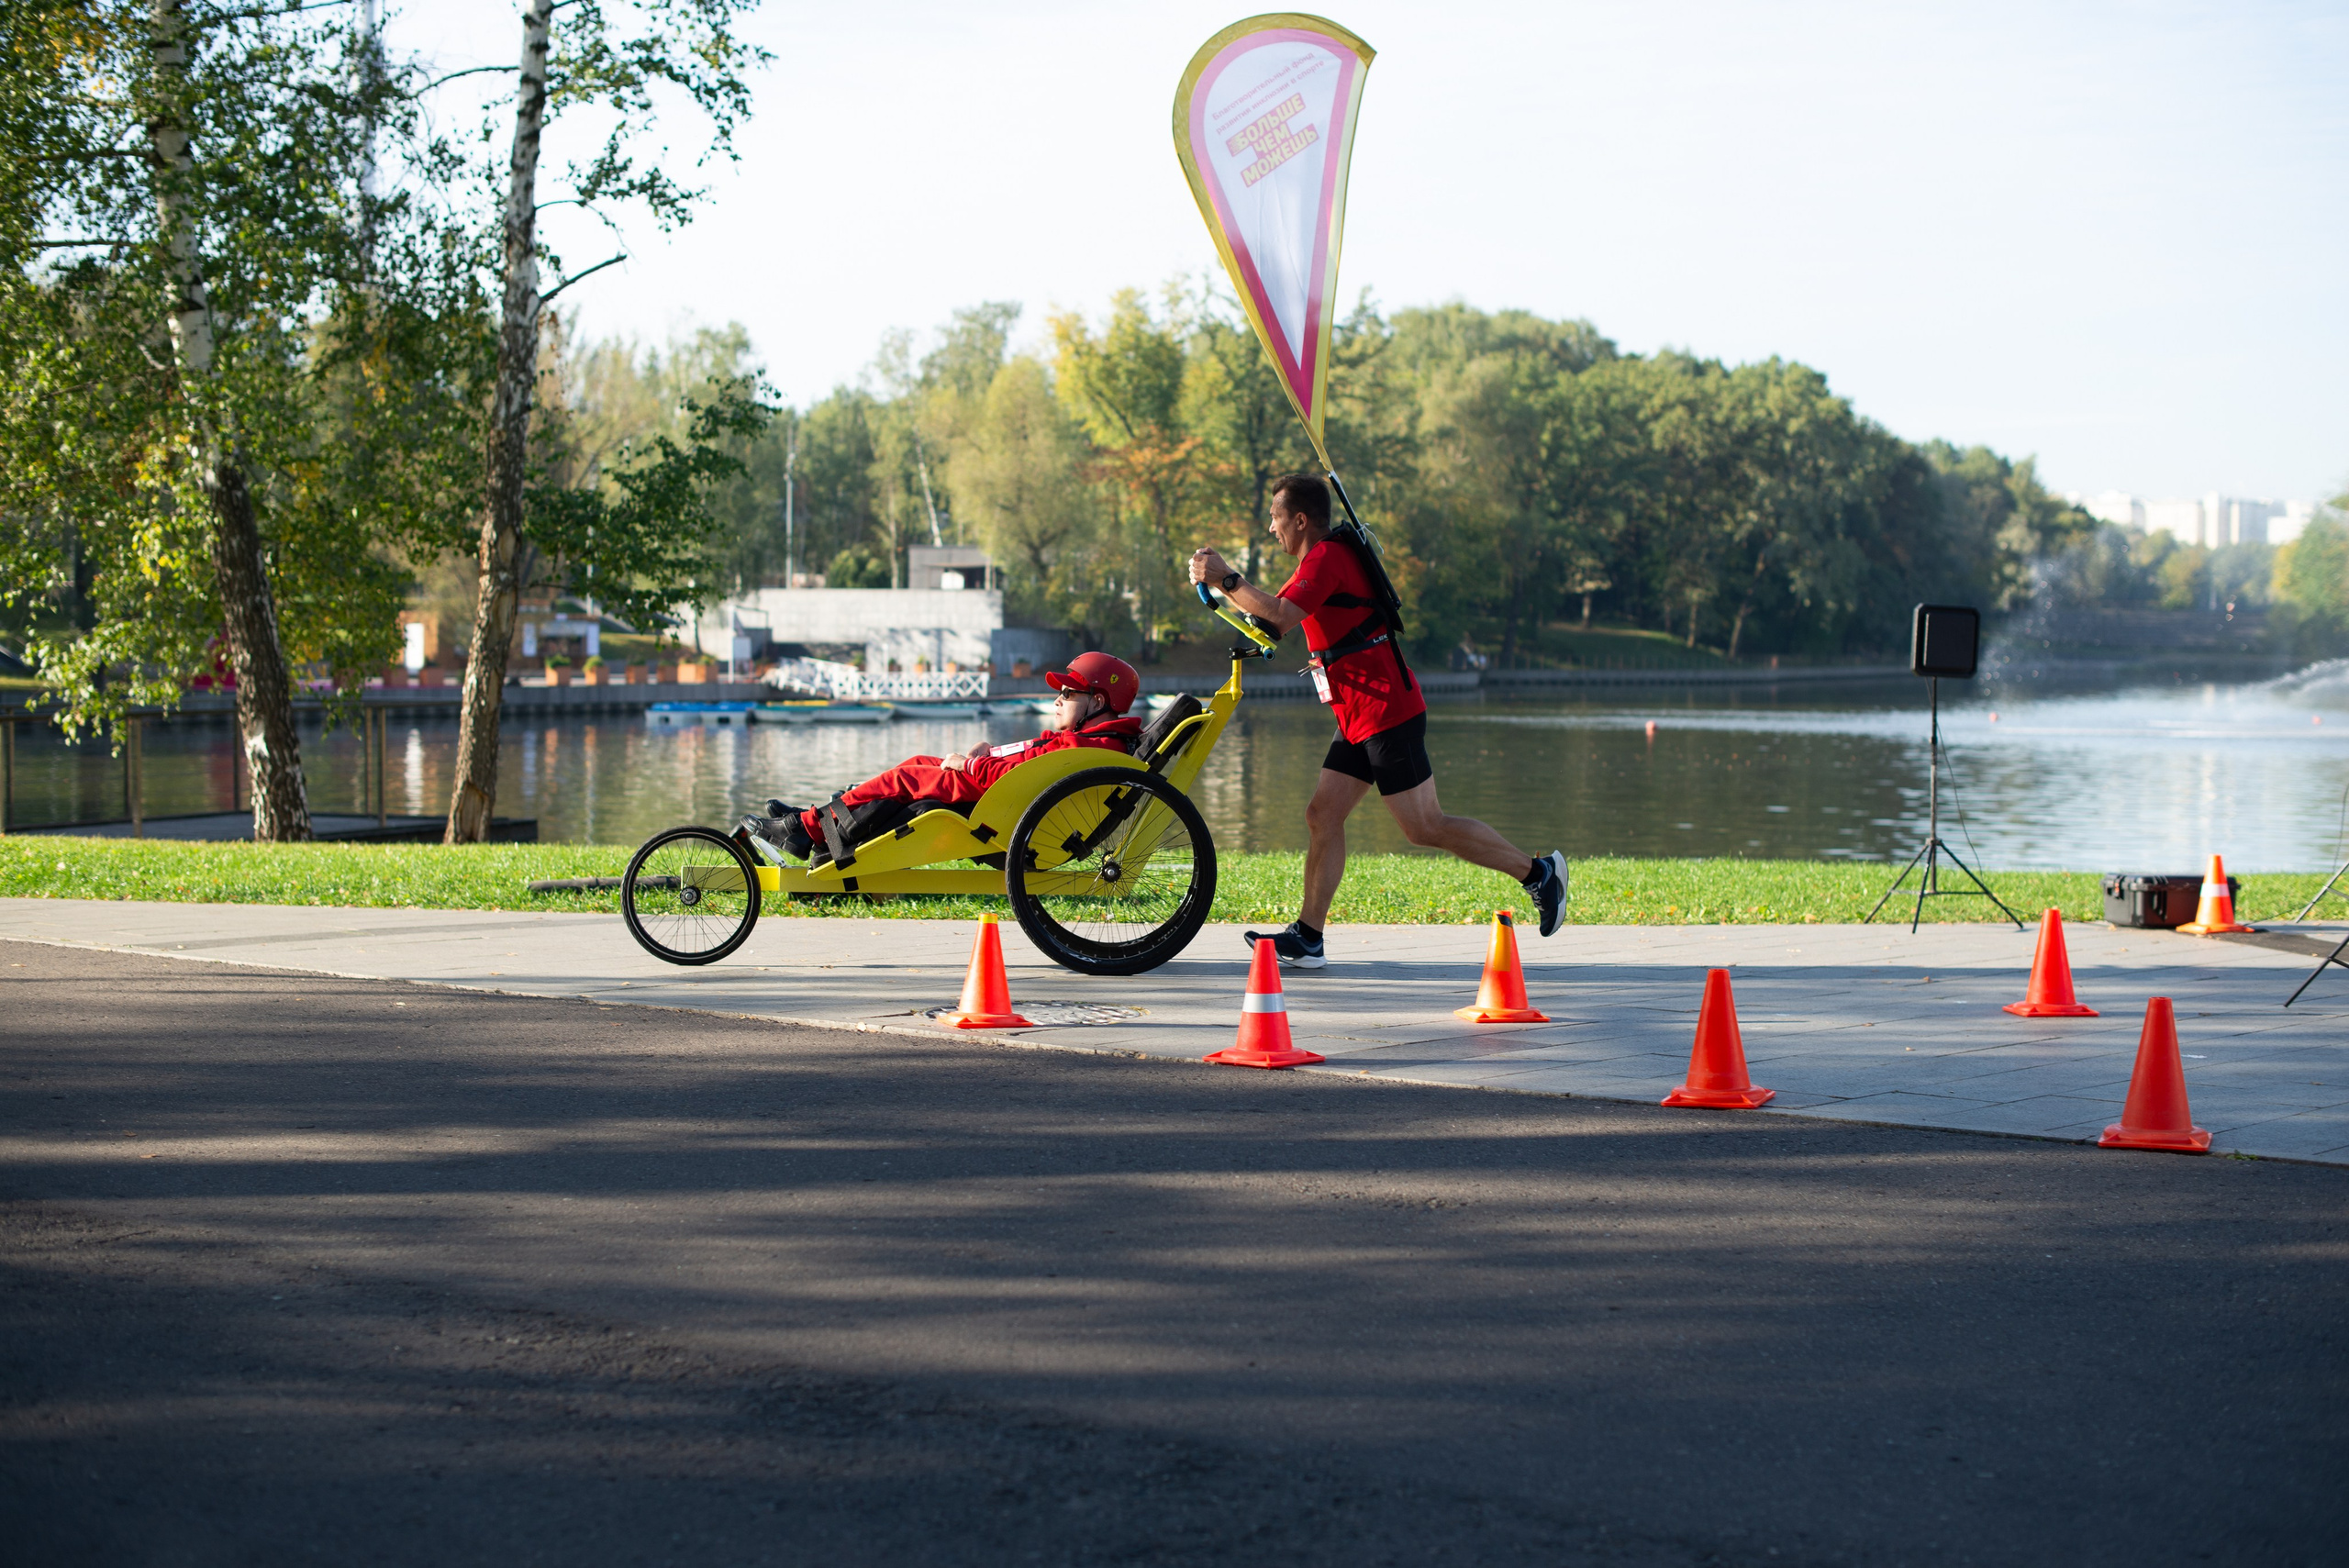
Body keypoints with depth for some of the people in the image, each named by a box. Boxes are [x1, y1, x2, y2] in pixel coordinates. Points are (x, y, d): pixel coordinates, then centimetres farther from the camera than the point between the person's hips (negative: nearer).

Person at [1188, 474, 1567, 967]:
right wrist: (1222, 579, 10)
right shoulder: (1327, 558, 19)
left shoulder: (1327, 559, -14)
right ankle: (1307, 937, 5)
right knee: (1322, 816, 5)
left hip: (1387, 712, -10)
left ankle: (1537, 871, 3)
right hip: (1362, 718, 10)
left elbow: (1280, 617, -28)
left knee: (1426, 828, -7)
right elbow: (1278, 614, 20)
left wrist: (1227, 579, -18)